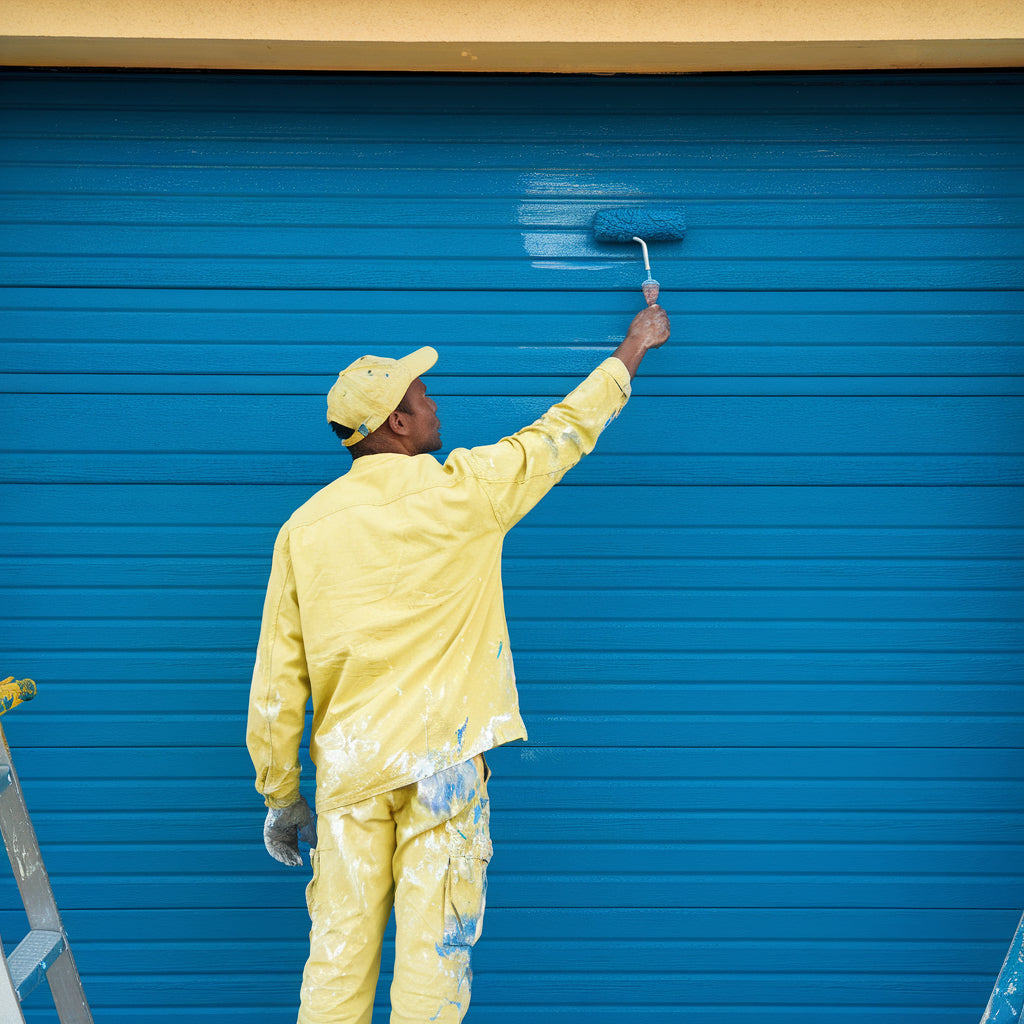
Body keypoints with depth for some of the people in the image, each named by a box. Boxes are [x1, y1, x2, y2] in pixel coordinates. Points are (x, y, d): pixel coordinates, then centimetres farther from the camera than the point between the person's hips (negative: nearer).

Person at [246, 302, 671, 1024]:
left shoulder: (305, 527, 2)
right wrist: (635, 348, 25)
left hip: (348, 765, 3)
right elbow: (565, 430, 9)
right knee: (432, 951, 4)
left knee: (339, 951, 10)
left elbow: (277, 682, 3)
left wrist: (280, 796, 14)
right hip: (442, 755, -3)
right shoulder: (464, 490, -6)